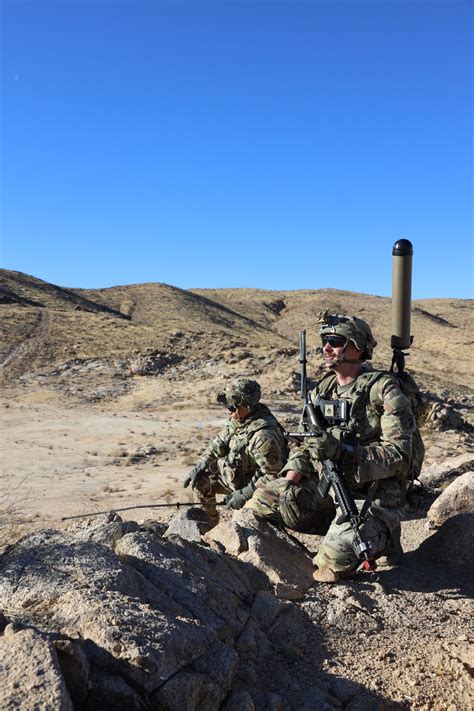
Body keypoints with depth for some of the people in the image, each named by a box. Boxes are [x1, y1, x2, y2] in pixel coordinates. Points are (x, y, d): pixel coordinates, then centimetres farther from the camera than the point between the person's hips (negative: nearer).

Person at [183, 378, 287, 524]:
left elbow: (273, 475, -29)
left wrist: (244, 494, -27)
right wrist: (199, 467, 2)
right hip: (232, 476, 8)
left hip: (251, 484, -8)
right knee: (200, 481, 5)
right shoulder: (236, 419, -7)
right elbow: (218, 443, 10)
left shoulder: (264, 435, -34)